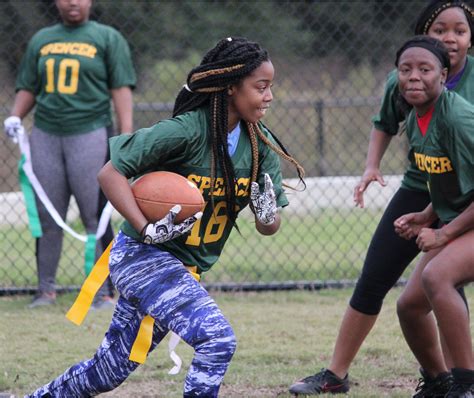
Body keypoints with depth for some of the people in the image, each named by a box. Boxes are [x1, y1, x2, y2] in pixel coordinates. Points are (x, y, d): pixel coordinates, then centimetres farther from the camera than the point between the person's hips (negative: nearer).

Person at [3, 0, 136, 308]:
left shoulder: (107, 37, 5)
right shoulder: (41, 40, 17)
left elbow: (121, 88, -2)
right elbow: (28, 87, 22)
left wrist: (126, 136, -11)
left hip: (89, 135, -4)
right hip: (45, 137, 4)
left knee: (96, 217, -7)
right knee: (46, 218, 4)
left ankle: (105, 293, -4)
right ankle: (46, 290, 11)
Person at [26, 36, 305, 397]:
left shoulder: (261, 144, -1)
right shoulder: (185, 131, -21)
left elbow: (269, 227, 2)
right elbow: (110, 174, -17)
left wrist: (268, 216, -22)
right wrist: (147, 230, -28)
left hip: (184, 271, 7)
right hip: (143, 256, -7)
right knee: (217, 339, -24)